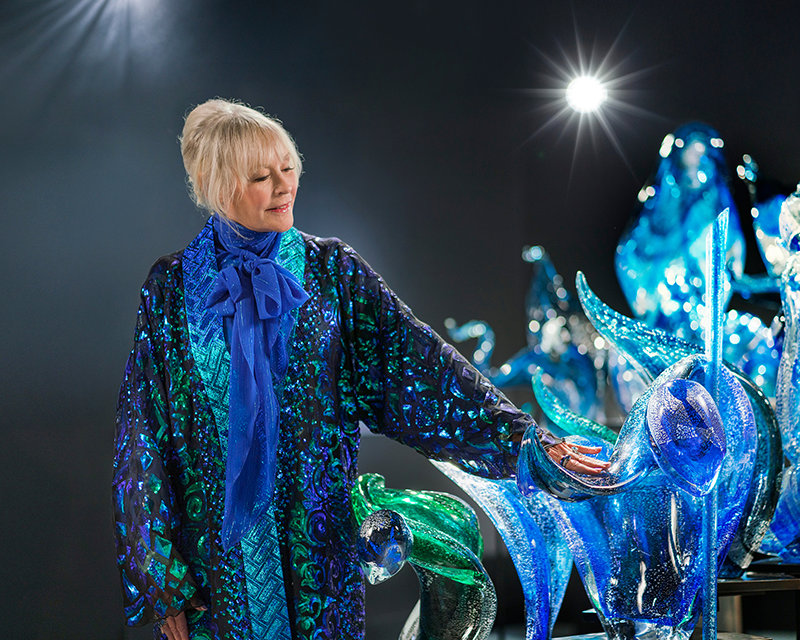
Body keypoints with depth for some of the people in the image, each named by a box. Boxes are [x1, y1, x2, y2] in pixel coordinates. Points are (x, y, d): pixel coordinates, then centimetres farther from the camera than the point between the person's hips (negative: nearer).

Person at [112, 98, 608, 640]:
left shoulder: (332, 271, 2)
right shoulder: (172, 286, -1)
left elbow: (417, 362, -6)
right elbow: (144, 432, -1)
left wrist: (528, 439, -17)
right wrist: (162, 575, -6)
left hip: (315, 549, 1)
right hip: (213, 550, -1)